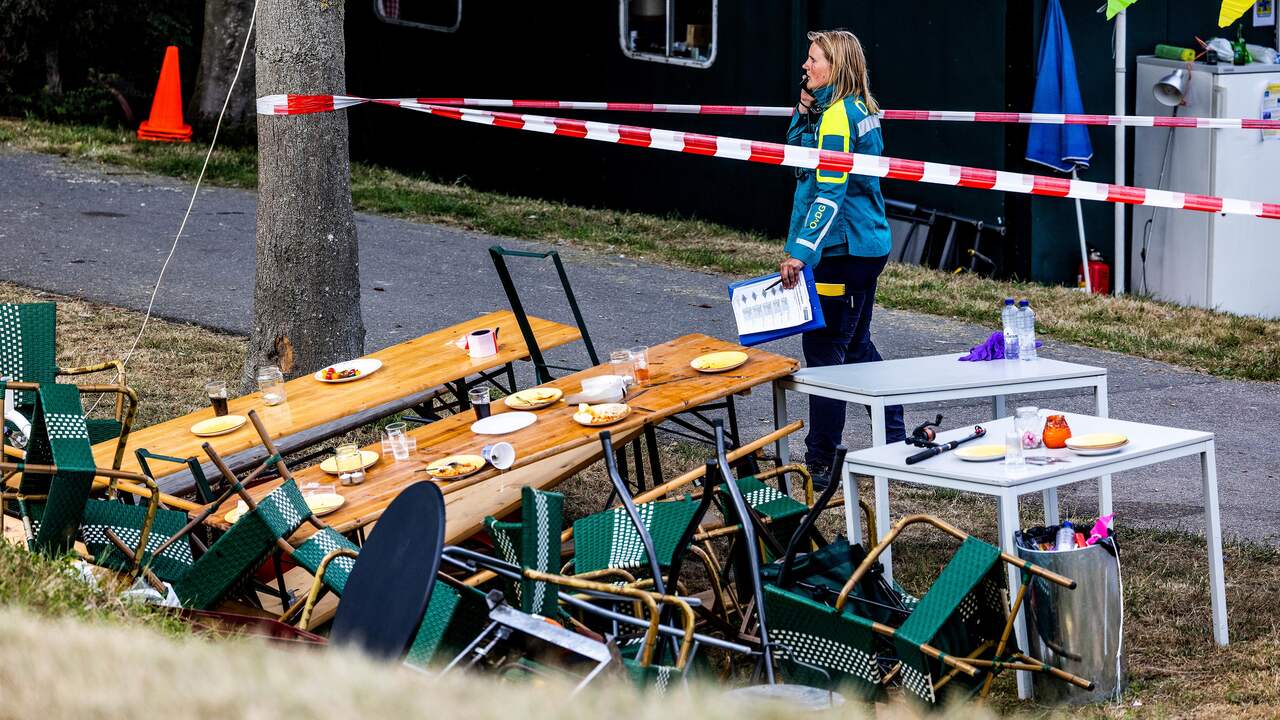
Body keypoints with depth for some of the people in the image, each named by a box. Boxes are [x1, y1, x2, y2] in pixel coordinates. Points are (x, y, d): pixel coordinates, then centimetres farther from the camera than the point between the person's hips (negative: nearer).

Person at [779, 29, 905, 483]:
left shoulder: (837, 116, -17)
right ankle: (895, 442, 26)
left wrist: (802, 251, -27)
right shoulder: (860, 109, 11)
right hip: (869, 244, 10)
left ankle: (820, 463, -2)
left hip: (842, 250, -10)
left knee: (823, 349, -5)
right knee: (857, 344, 20)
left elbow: (830, 192, -24)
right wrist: (805, 113, 2)